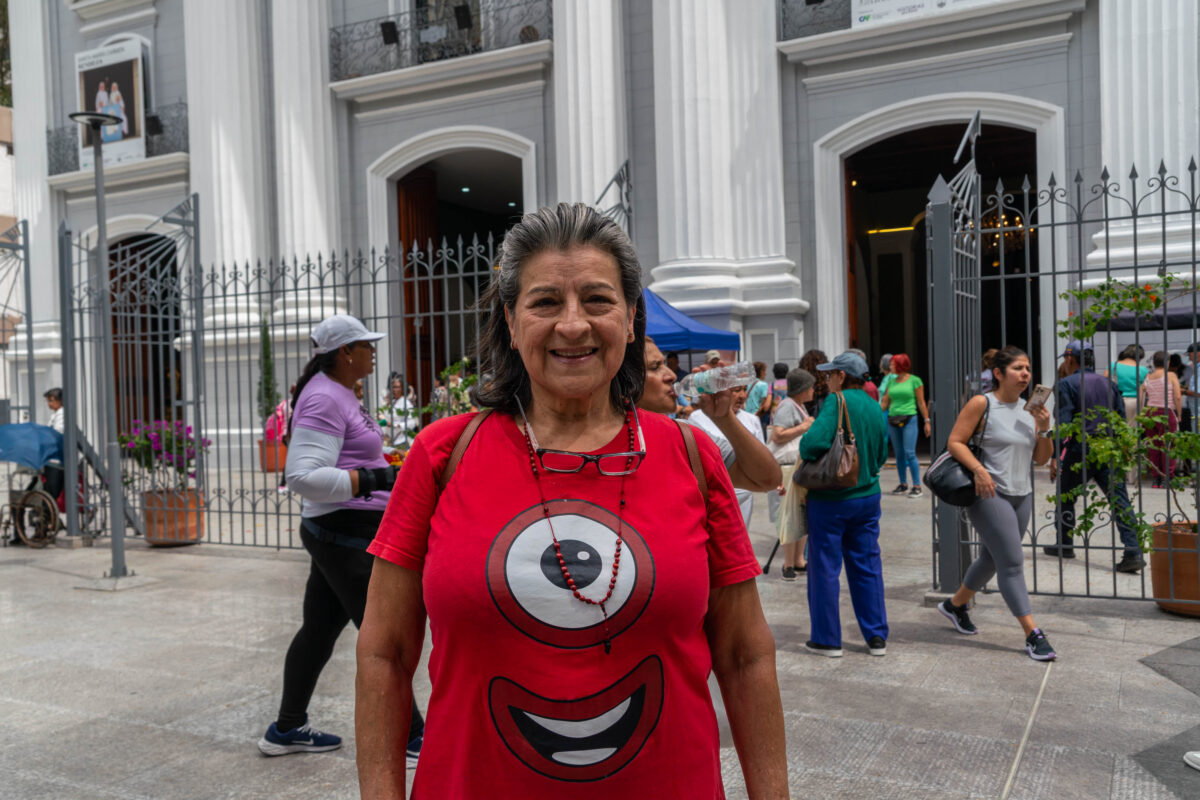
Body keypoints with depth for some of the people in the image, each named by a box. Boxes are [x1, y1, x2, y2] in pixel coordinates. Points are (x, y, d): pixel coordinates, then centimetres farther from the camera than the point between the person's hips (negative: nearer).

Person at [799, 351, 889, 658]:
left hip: (830, 498, -6)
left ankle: (827, 639, 14)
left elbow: (815, 441, -29)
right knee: (867, 566, 14)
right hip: (867, 495, 6)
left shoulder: (837, 401, -15)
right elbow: (880, 456, 13)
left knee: (825, 569, 6)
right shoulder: (875, 407, 6)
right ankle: (877, 637, 20)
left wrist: (805, 455, -9)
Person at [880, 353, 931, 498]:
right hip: (893, 420, 5)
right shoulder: (892, 382, 12)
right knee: (899, 455, 8)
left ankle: (917, 486, -6)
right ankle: (903, 485, 16)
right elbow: (885, 402, 14)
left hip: (909, 419, -5)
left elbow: (921, 402, 0)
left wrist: (927, 421, -3)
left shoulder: (914, 380, -1)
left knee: (909, 453, -12)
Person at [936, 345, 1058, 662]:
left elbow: (1042, 458, 10)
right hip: (990, 494, -7)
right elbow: (955, 442, -11)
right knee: (1012, 562, -9)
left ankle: (955, 604, 38)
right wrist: (978, 469, -24)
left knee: (992, 558, 18)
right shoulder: (982, 404, -9)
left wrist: (1044, 429, -6)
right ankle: (1033, 635, -3)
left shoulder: (1028, 409, 10)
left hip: (1022, 495, 7)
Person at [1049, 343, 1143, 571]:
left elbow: (1063, 423, -12)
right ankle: (1133, 552, -11)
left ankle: (1064, 545, 24)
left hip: (1080, 452, -4)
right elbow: (1122, 419, 14)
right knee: (1119, 500, -1)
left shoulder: (1066, 385, -4)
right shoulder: (1108, 383, 14)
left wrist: (1056, 456, -10)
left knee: (1065, 498, 15)